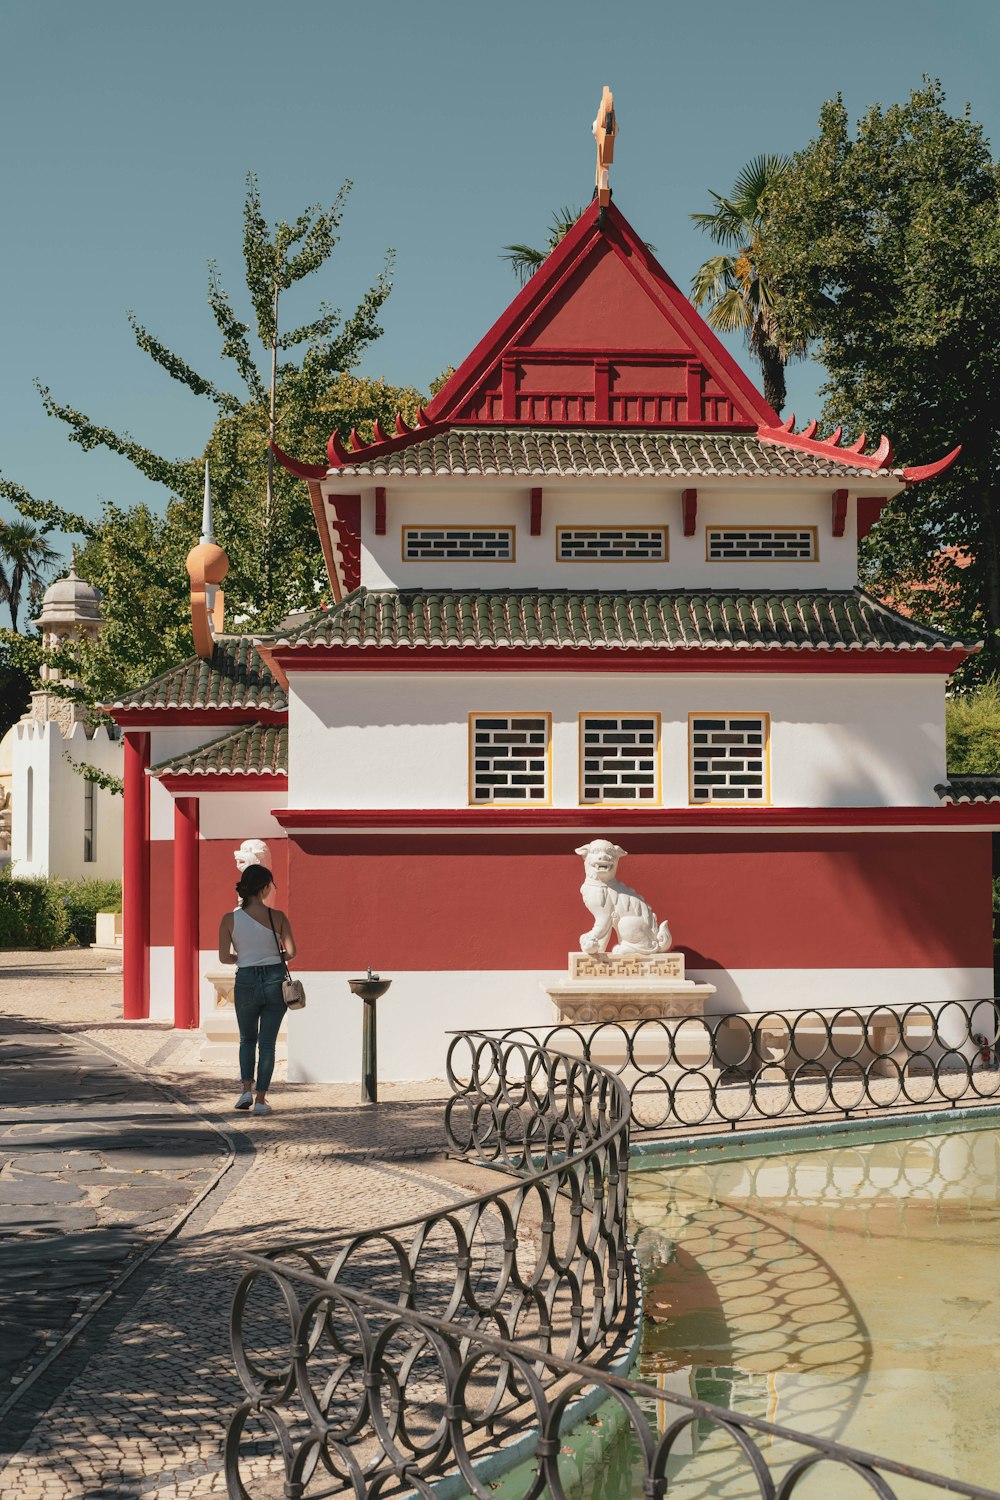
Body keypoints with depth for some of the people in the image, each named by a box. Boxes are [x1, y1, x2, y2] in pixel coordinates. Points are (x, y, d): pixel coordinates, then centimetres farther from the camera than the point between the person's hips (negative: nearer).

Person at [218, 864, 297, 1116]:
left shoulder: (229, 919, -5)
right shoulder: (277, 917, -7)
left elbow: (224, 957, -5)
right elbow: (291, 952, -6)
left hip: (246, 981, 1)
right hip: (275, 980, -1)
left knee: (247, 1039, 23)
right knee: (267, 1042, 9)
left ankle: (246, 1089, 8)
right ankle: (260, 1100, 7)